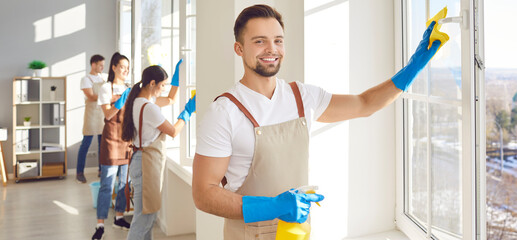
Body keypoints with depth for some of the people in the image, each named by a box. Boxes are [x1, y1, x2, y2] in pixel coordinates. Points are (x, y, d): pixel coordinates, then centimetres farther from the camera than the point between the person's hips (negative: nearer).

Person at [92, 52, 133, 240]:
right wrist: (119, 102, -26)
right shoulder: (106, 88, -1)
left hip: (127, 138, 6)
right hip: (112, 138, -6)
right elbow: (107, 114, -12)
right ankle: (100, 225, 0)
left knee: (125, 182, 10)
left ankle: (119, 217, 23)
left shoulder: (128, 89, 16)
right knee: (107, 184, -6)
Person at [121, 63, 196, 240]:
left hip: (145, 161, 10)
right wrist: (188, 111, 0)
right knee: (143, 217, -3)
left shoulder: (140, 100, 9)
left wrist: (177, 76, 18)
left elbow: (170, 100, 23)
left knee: (148, 214, 17)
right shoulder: (148, 107, -20)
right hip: (147, 162, -10)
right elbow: (174, 132, -10)